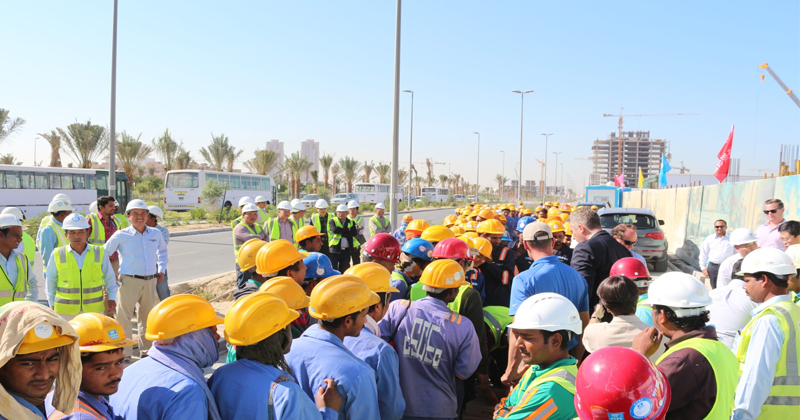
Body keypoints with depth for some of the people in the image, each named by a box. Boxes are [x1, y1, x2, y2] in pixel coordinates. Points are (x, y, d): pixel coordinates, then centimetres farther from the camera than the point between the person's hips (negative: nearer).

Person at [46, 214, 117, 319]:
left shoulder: (99, 253, 1)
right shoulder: (58, 254, 0)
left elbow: (109, 278, 12)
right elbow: (50, 281, 11)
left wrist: (112, 298, 8)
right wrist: (52, 304, 10)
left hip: (94, 310, 1)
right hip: (65, 311, -1)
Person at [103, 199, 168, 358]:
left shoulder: (155, 234, 7)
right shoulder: (121, 235, -4)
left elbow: (162, 251, 26)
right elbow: (103, 254, 2)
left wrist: (161, 270, 18)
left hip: (150, 281, 4)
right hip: (129, 281, -4)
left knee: (147, 318, 13)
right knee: (124, 318, -4)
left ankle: (146, 350, 26)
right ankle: (124, 353, 6)